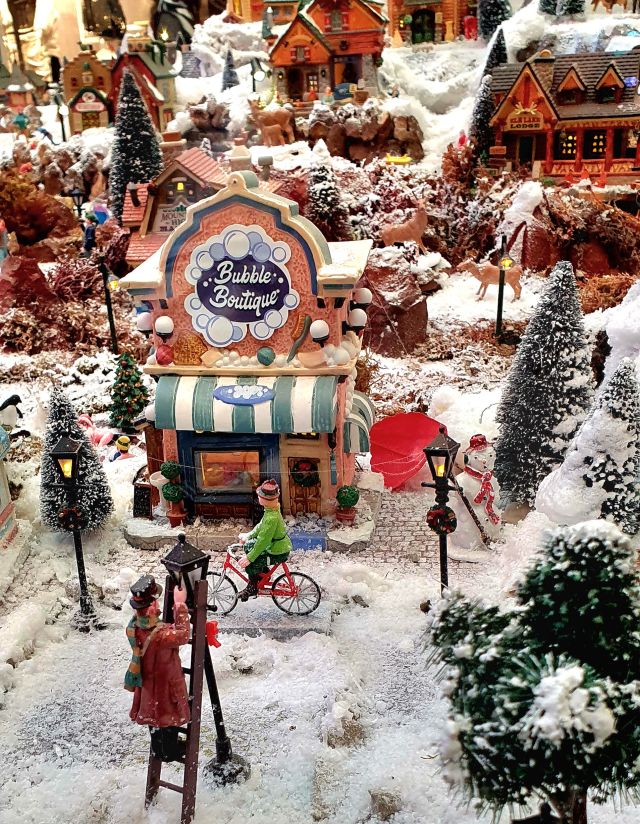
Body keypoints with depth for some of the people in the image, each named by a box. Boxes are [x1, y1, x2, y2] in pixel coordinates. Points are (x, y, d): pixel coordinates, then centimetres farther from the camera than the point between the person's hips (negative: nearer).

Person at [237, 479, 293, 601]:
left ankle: (252, 588, 11)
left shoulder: (272, 518, -33)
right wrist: (248, 535, 10)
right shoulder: (272, 509, -3)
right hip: (279, 545, 10)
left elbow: (263, 540, -29)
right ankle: (263, 571, 28)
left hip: (278, 553, -10)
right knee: (249, 545, 18)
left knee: (250, 563, -10)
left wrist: (249, 558, -23)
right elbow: (261, 526, 13)